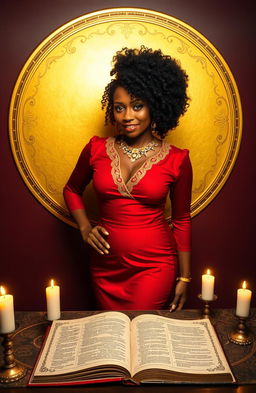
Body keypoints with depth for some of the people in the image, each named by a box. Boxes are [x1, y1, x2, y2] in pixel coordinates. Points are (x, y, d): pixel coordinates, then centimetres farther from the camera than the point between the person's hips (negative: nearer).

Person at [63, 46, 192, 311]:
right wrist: (85, 228, -1)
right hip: (106, 266, 3)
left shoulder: (176, 160, -7)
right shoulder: (97, 149, -3)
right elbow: (72, 190, 14)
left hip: (154, 266, -2)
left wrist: (184, 277, 4)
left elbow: (182, 221, 1)